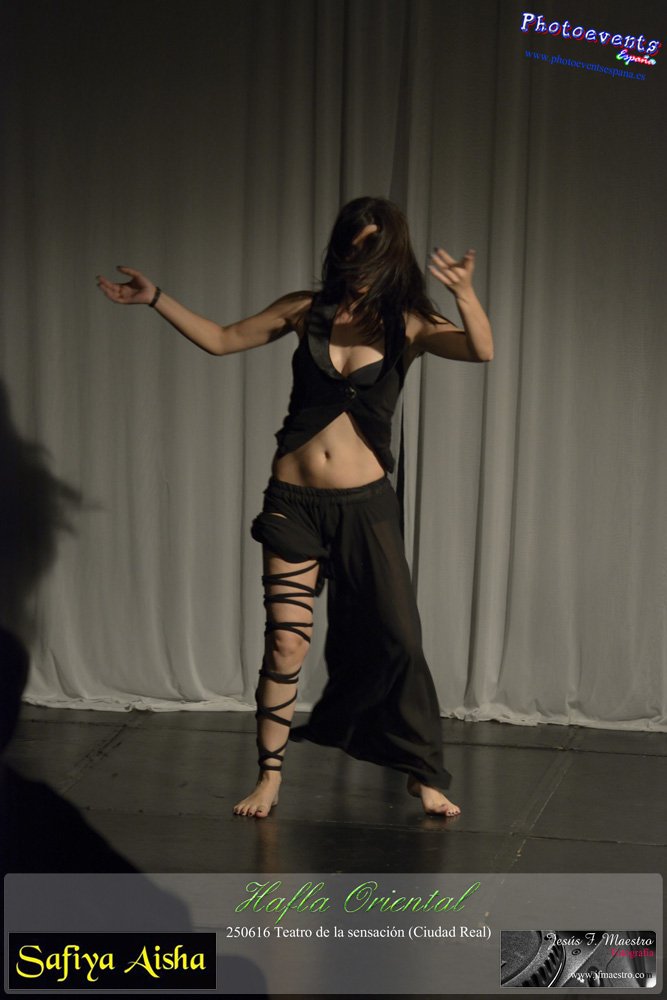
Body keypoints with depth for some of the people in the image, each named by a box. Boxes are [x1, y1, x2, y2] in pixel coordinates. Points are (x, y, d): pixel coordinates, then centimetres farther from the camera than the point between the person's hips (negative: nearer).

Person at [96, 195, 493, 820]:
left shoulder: (408, 325, -1)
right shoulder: (307, 312, 5)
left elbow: (481, 351, -19)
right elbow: (220, 340, 16)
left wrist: (464, 294, -39)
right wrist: (156, 299, 10)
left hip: (365, 505, -1)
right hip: (293, 504, 1)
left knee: (396, 639, 2)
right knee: (285, 647, -1)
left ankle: (422, 774, 18)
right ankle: (269, 777, 14)